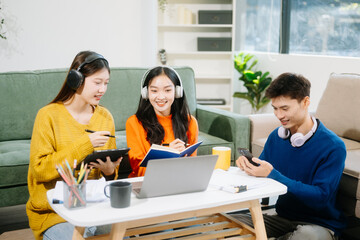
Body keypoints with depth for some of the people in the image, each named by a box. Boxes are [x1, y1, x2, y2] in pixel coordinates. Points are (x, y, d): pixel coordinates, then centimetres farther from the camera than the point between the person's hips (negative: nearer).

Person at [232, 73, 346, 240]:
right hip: (281, 217, 5)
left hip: (319, 224, -4)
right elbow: (262, 172, 11)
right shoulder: (276, 136, 3)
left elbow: (321, 197, -23)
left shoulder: (333, 147, -16)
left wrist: (272, 174, -30)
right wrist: (249, 166, -14)